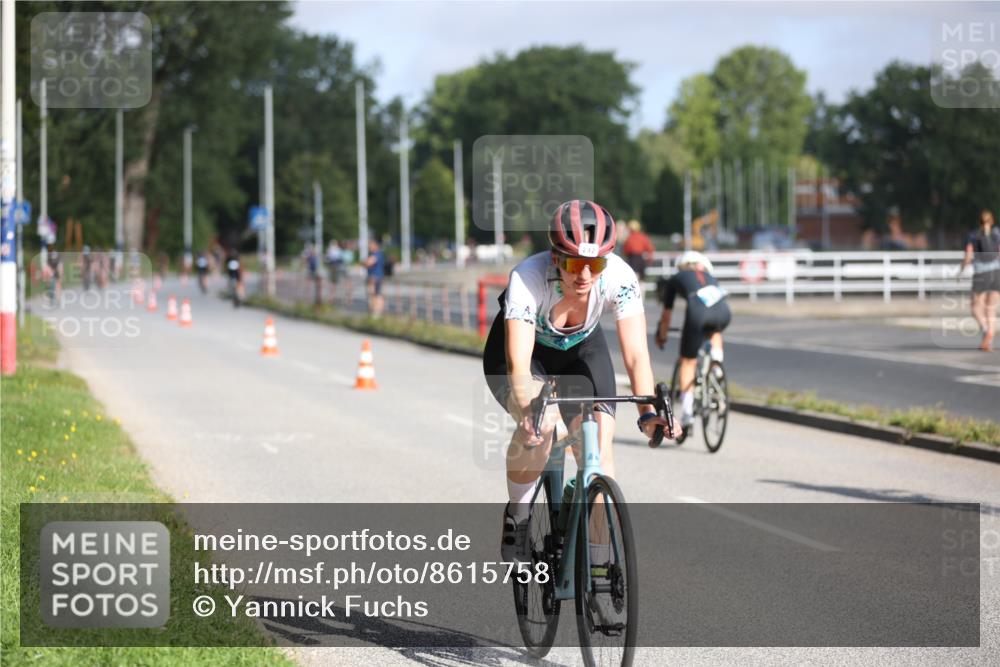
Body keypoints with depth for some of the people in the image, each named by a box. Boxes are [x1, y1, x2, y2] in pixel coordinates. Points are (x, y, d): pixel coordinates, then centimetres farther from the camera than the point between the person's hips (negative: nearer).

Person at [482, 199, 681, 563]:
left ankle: (596, 559, -4)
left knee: (599, 451, -15)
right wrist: (528, 409, -64)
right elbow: (518, 363, -46)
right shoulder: (527, 278, -38)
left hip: (581, 350, 2)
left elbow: (636, 354, -35)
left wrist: (648, 412, -51)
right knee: (540, 421, -32)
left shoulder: (620, 277, -31)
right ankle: (516, 521, -12)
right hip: (522, 348, -2)